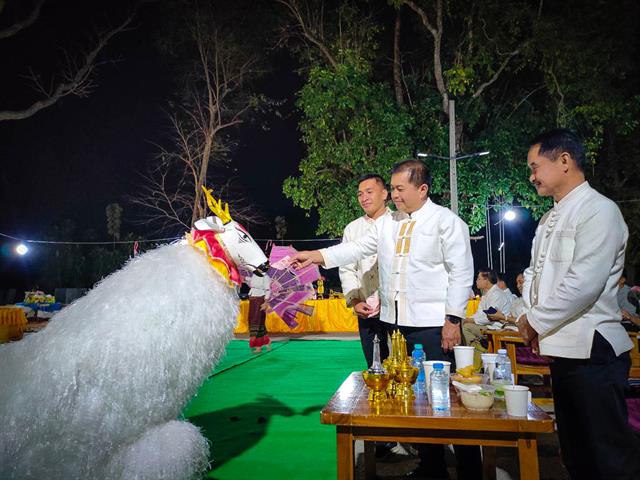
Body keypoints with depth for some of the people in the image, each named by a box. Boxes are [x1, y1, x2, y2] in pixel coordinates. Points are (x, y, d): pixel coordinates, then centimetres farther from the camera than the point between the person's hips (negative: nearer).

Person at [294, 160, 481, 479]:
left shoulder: (446, 221, -4)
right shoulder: (386, 223, 13)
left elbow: (461, 273, -8)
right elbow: (357, 249, 9)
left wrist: (453, 320, -13)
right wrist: (317, 256, -3)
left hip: (432, 325, -6)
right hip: (395, 322, 6)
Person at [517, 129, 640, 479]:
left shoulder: (599, 210, -12)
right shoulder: (550, 219, 15)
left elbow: (583, 284, -22)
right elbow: (535, 273, 20)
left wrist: (536, 322, -11)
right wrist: (530, 315, 4)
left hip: (591, 350, -9)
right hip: (562, 349, 9)